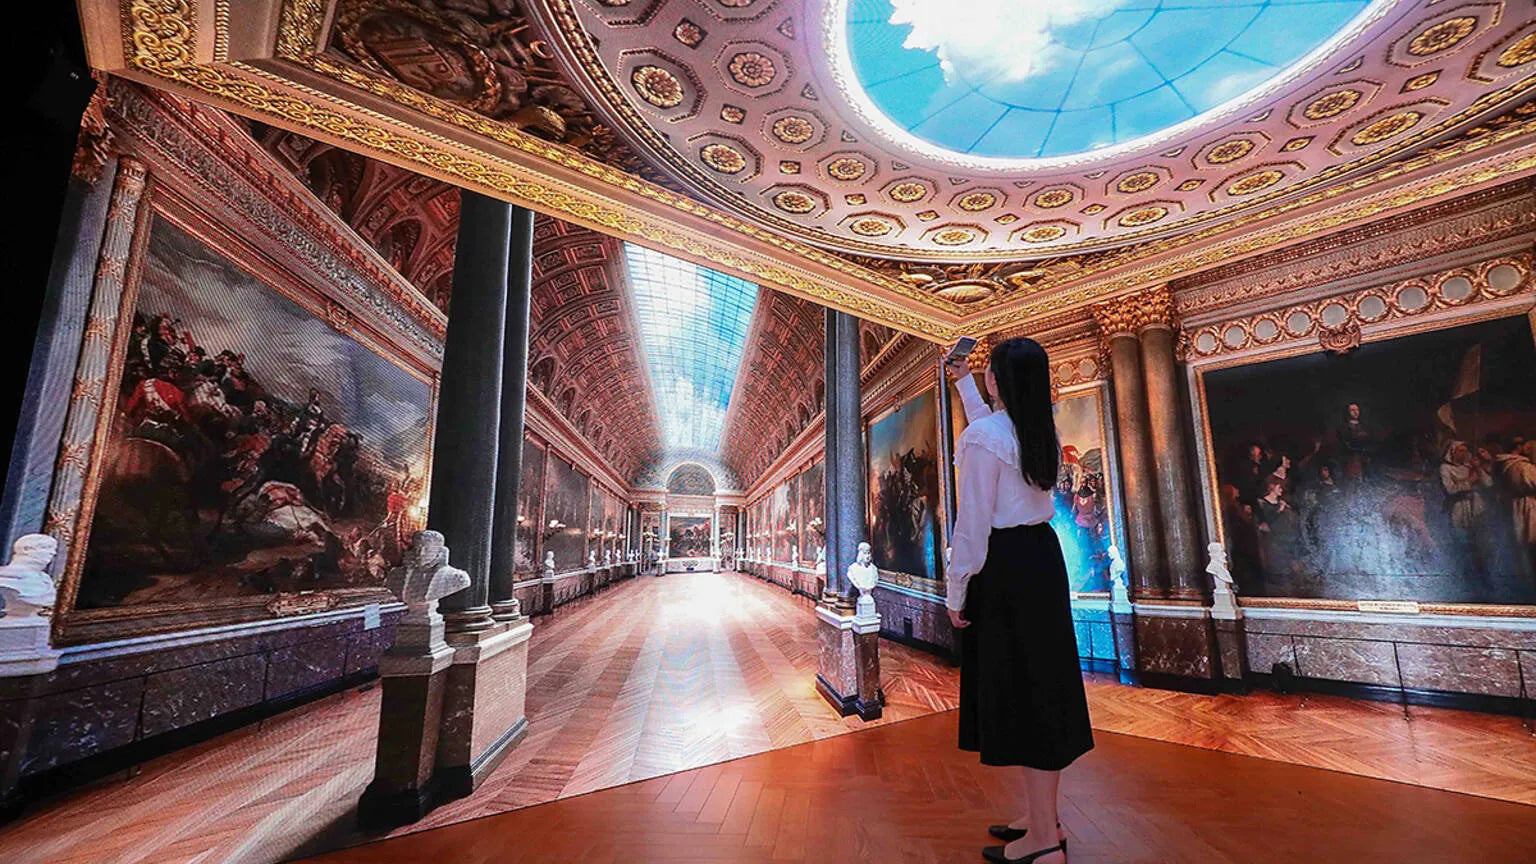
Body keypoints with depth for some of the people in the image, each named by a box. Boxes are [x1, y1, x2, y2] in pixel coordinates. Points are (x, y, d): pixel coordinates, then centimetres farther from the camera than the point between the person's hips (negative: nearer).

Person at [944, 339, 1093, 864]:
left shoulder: (981, 437, -16)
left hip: (1003, 568, -8)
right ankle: (1043, 818, 29)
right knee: (1042, 684, 14)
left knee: (1017, 692, 0)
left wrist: (957, 594, -8)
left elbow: (972, 523, -17)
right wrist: (962, 382, 44)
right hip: (1044, 557, 9)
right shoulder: (1043, 432, 9)